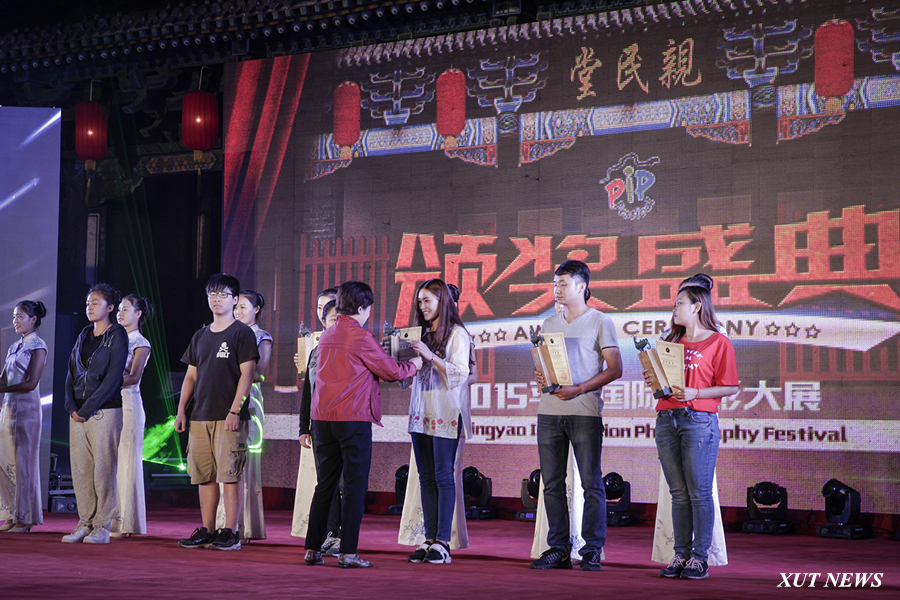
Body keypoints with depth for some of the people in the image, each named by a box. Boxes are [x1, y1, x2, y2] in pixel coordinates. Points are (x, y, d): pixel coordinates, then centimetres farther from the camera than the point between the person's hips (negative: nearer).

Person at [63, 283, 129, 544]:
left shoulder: (117, 335, -4)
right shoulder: (84, 336, 15)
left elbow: (113, 376, -12)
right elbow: (72, 372, 14)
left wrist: (88, 408, -13)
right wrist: (71, 406, -1)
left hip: (105, 411, -6)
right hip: (78, 412, 6)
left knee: (103, 469, -4)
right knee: (80, 469, 5)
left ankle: (103, 526, 1)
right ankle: (85, 524, 11)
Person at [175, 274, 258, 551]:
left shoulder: (242, 333, -1)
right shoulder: (200, 336, 17)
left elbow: (246, 375, -8)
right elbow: (191, 376, 19)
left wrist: (234, 411, -15)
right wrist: (181, 410, 9)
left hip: (228, 417, -6)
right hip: (200, 417, 6)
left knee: (229, 475, -7)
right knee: (204, 476, 6)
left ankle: (231, 532, -4)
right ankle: (207, 531, 11)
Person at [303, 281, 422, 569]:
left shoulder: (326, 336, 14)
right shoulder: (361, 337, -10)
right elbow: (391, 371, -3)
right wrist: (414, 365, 17)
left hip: (322, 417, 7)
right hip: (353, 417, -7)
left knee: (325, 484, 12)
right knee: (355, 486, -2)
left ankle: (312, 549, 11)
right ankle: (348, 552, -4)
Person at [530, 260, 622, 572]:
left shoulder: (600, 322, 2)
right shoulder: (549, 324, 18)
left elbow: (615, 368, -4)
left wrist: (579, 389, -15)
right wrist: (538, 375, -2)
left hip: (584, 410, -5)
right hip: (549, 410, 5)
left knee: (591, 482, -5)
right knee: (552, 484, 4)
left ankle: (592, 551, 0)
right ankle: (558, 549, 10)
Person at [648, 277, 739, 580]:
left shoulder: (718, 343, 0)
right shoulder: (672, 342, 19)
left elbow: (730, 387, -5)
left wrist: (694, 393, -15)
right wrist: (653, 380, 1)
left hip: (700, 421, -6)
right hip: (667, 419, 6)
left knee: (699, 493, -5)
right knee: (678, 494, 6)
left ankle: (700, 557, -1)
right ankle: (681, 555, 9)